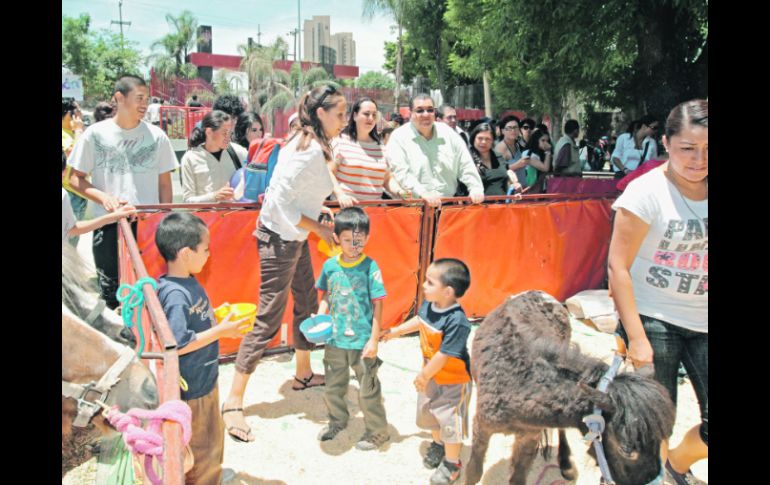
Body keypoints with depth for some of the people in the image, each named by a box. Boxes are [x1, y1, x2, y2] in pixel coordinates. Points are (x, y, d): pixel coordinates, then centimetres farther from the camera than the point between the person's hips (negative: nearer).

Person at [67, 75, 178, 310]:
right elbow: (75, 178, 4)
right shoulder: (95, 134, 0)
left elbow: (164, 184, 8)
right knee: (111, 292, 8)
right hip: (108, 224, 0)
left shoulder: (156, 136, 3)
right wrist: (104, 198, -13)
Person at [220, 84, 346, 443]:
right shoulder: (309, 150, -22)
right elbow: (279, 203, -25)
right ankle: (233, 403, 2)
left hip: (295, 238, 10)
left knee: (307, 304, 20)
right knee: (268, 320, -7)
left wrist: (317, 209, 6)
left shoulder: (311, 144, 7)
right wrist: (318, 227, -16)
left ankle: (304, 374, 39)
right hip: (279, 238, -10)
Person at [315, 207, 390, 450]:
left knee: (368, 390, 9)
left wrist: (374, 339, -12)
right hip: (335, 339, 4)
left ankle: (377, 431, 28)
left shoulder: (370, 267, -13)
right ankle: (337, 421, 45)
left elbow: (377, 305, -10)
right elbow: (326, 296, 10)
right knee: (333, 387, 20)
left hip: (362, 341, -4)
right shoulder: (330, 266, -2)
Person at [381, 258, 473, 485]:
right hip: (431, 373, 8)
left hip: (453, 381, -8)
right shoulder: (429, 304, -13)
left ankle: (452, 463, 32)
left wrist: (424, 376, -18)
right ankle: (438, 444, 53)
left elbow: (443, 355, -30)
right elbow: (419, 320, 11)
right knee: (428, 412, 25)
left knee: (450, 421, 9)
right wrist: (397, 331, 21)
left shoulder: (456, 321, -36)